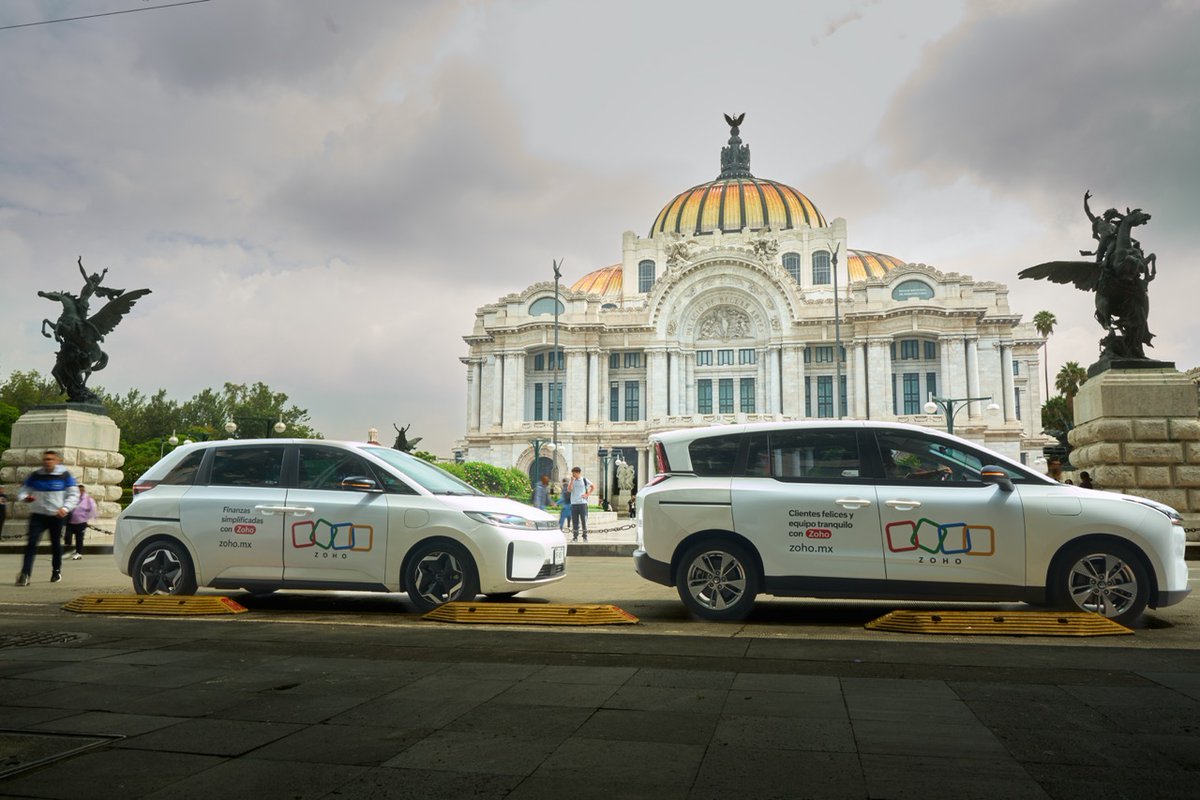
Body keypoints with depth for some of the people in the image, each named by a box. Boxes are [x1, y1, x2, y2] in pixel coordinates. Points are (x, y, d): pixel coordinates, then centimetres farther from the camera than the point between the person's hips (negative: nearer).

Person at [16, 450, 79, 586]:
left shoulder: (65, 476, -2)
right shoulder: (34, 476, 3)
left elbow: (74, 495, 0)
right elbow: (24, 490, 11)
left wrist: (65, 508, -15)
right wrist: (25, 497, -13)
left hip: (56, 516, -1)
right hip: (37, 514, 1)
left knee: (56, 543, 10)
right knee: (31, 543, -13)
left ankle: (57, 570, 30)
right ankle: (25, 574, -16)